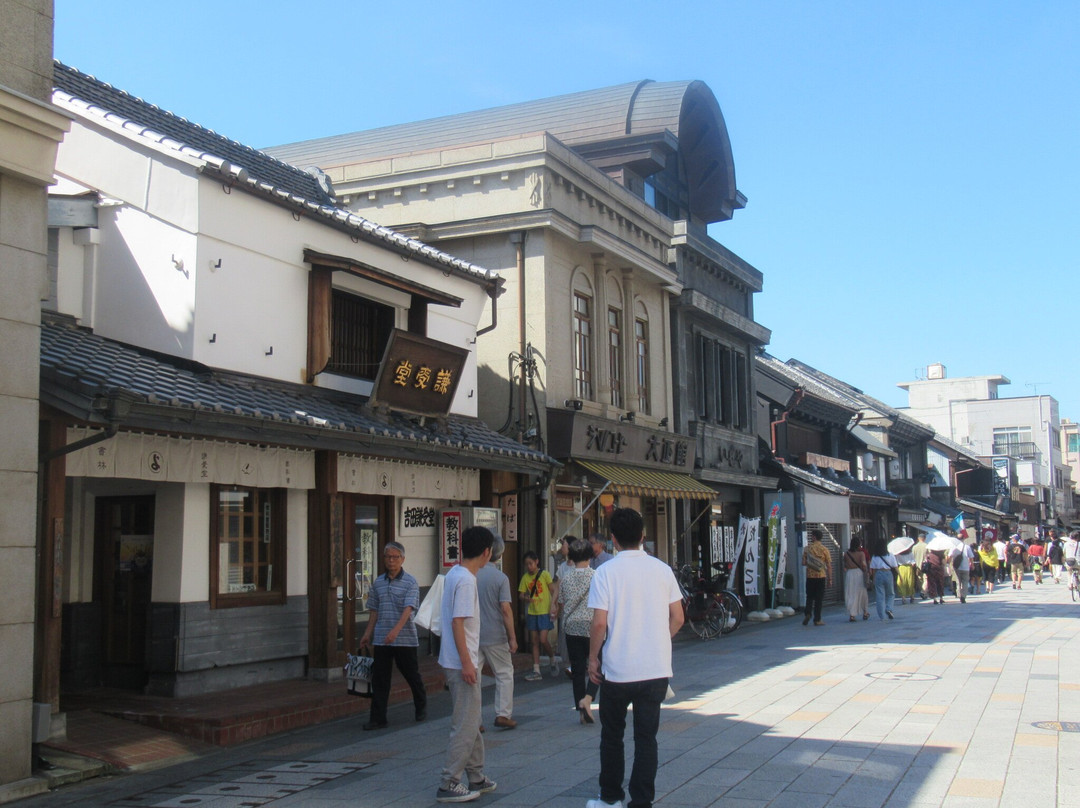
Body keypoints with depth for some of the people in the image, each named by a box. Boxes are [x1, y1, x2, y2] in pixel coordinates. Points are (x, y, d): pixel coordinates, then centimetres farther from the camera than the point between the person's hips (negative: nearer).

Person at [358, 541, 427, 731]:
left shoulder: (410, 582, -7)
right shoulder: (378, 583, 9)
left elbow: (408, 609, -18)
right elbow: (374, 611, 16)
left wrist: (396, 630, -30)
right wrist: (367, 634, 12)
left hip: (405, 639, -4)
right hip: (381, 640, 4)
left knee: (412, 675, 9)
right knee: (379, 680, 2)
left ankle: (421, 707, 32)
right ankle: (377, 718, 6)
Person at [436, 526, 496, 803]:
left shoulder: (455, 573, 10)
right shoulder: (466, 581, -20)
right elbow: (458, 623, -23)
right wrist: (467, 663, -22)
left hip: (458, 662, 10)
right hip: (462, 663, -10)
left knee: (471, 722, 17)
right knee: (465, 726, -4)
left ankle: (476, 777, 26)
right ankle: (449, 785, 1)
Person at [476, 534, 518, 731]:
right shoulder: (500, 578, -11)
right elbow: (505, 609, -14)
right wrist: (512, 637, -9)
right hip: (495, 636, -3)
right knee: (504, 674, 11)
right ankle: (503, 714, 9)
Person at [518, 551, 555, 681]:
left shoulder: (545, 574, -5)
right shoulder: (525, 577, 5)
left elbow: (552, 591, -3)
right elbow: (521, 594, 5)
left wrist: (552, 608, -10)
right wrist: (525, 598, -18)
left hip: (544, 612, -4)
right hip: (532, 613, 4)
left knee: (543, 640, -11)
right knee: (534, 642, 5)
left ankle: (553, 660, 17)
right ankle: (536, 671, 9)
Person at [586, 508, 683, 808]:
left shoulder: (606, 572, -9)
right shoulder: (662, 569, 0)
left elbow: (599, 622, -13)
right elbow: (678, 618, 3)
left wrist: (592, 659, 0)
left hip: (617, 670, -2)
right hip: (656, 670, 2)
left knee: (612, 735, 15)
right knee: (646, 737, 8)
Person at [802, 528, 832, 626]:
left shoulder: (807, 548, -2)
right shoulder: (824, 549, -3)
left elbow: (803, 563, -2)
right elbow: (829, 566, -4)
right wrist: (830, 579, 2)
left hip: (810, 576, 1)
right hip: (821, 576, -1)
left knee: (809, 597, 14)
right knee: (819, 598, 4)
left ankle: (807, 613, -5)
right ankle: (817, 620, 5)